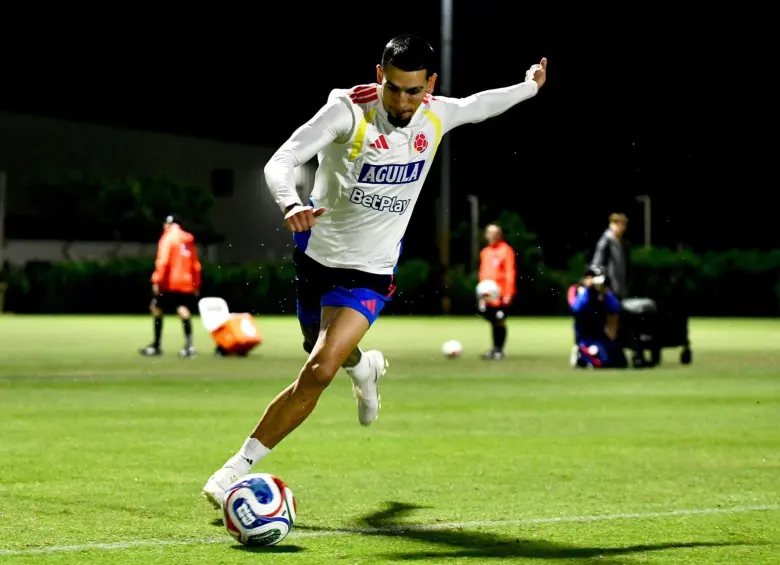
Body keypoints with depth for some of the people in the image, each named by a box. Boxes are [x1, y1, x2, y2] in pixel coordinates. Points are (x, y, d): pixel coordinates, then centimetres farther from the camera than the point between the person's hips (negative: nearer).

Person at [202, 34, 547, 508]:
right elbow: (281, 161, -30)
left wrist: (531, 86, 32)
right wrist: (292, 205, -51)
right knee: (333, 355, 23)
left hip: (370, 274, 0)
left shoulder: (438, 116, -8)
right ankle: (365, 367, 63)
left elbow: (478, 105, 17)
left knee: (318, 373, -20)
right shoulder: (348, 110, -20)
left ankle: (238, 467, -15)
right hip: (317, 252, 0)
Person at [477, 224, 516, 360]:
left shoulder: (506, 250, -6)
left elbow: (510, 273, -10)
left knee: (500, 322, -3)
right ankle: (495, 349, 15)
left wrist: (508, 293, -15)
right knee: (493, 321, 8)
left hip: (501, 295, -6)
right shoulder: (485, 252, 14)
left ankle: (499, 350, 3)